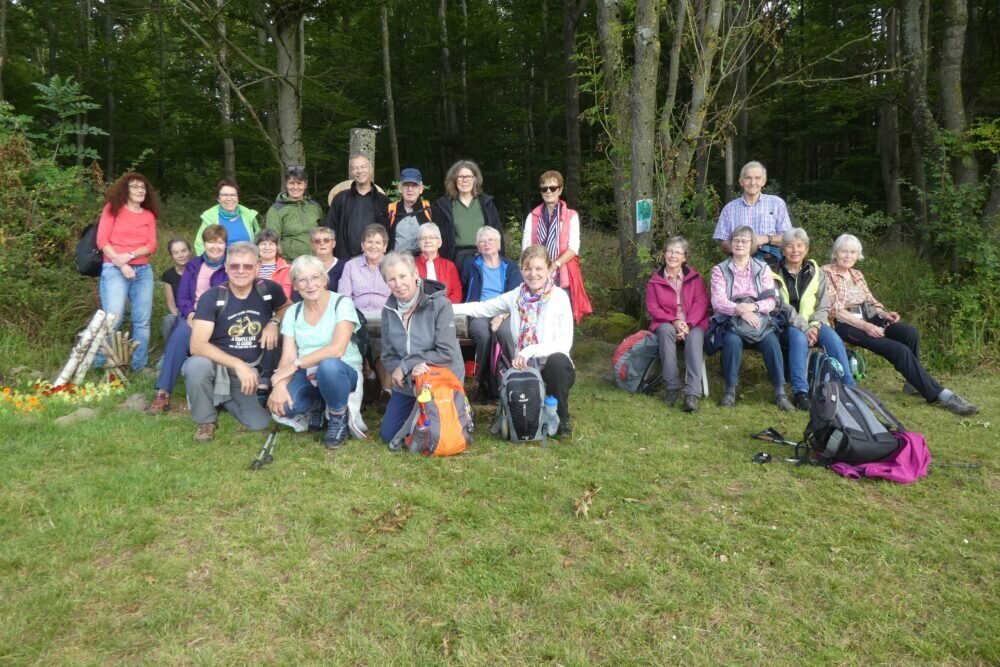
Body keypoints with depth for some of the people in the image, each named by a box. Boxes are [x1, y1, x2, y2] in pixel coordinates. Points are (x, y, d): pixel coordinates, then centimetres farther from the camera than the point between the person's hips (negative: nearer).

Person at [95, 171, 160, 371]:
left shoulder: (149, 215, 15)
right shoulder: (113, 208, 5)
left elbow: (151, 246, 6)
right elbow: (102, 240, -2)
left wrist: (129, 256, -11)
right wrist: (121, 265, -12)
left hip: (143, 270, 4)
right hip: (114, 269, -4)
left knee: (142, 321, 2)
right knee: (113, 319, -14)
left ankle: (139, 366, 9)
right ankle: (99, 365, 1)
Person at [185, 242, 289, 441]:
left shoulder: (269, 290, -8)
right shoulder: (211, 298, -16)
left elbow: (287, 308, 14)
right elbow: (197, 345, -24)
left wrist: (274, 322, -9)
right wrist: (237, 364, -34)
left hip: (252, 369, 3)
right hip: (217, 365, -3)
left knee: (259, 423, -14)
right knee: (196, 366, -37)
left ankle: (223, 399, 19)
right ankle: (206, 420, -7)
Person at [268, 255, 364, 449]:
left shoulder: (342, 303, -10)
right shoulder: (293, 312, 4)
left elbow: (337, 349, -23)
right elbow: (287, 357, -4)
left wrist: (296, 364, -25)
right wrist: (279, 384, -24)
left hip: (342, 372, -4)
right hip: (307, 376, 4)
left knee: (328, 365, -40)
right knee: (279, 405, -27)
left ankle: (338, 417, -10)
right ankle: (316, 406, 9)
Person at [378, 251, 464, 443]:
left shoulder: (439, 304, -20)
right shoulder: (389, 310, -4)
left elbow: (446, 353, -24)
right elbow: (388, 356, -1)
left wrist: (405, 366, -21)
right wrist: (409, 372, -23)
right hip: (407, 385, 5)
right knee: (388, 435, 7)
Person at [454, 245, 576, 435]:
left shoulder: (559, 297, -10)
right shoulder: (515, 296, 2)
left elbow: (565, 342, -17)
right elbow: (482, 308, 11)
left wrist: (531, 350, -29)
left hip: (553, 368, -3)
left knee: (558, 360, -36)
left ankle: (562, 417, -10)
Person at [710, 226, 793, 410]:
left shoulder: (763, 269, 10)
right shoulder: (720, 270, 5)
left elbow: (771, 301, 2)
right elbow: (718, 302, -8)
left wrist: (752, 306, -19)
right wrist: (740, 310, -26)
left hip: (758, 319, 2)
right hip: (730, 320, -1)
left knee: (771, 341, -29)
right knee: (733, 340, -35)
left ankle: (780, 392, -20)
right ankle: (730, 390, -20)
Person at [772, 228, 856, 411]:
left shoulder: (816, 273, 12)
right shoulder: (775, 274, 0)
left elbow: (824, 307, 8)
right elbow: (782, 307, -10)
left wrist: (815, 325, -13)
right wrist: (804, 328, -22)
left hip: (813, 324, 3)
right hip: (786, 325, -3)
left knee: (834, 339, -27)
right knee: (799, 338, -36)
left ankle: (848, 387, -20)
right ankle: (800, 392, -35)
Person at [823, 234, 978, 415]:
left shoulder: (857, 274, 19)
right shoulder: (827, 273, -4)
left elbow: (870, 301, 19)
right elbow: (835, 310, -13)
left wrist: (885, 314, -5)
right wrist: (865, 326, -20)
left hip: (868, 318, 7)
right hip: (847, 325, -7)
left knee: (910, 332, -22)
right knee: (899, 350, -24)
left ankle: (914, 382, -6)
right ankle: (939, 394, -20)